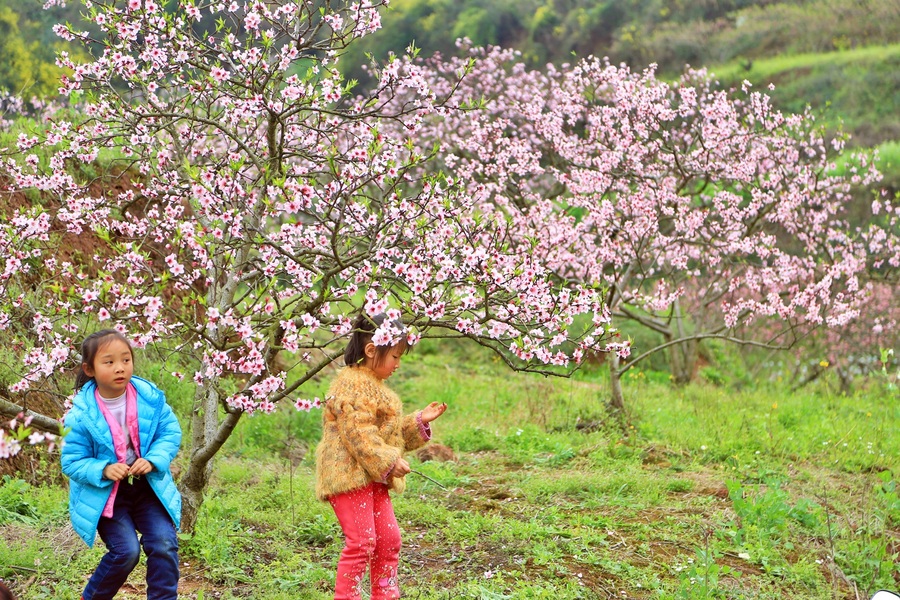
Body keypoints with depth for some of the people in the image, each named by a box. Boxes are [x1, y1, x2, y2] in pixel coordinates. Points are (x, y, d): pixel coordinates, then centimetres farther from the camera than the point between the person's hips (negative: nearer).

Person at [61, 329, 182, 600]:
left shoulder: (150, 398, -10)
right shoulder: (81, 415, -17)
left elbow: (171, 433, -2)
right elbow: (72, 462, -10)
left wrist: (153, 460, -19)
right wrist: (103, 470, -27)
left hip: (148, 487, 3)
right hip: (105, 495, -3)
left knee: (164, 544, -12)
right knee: (126, 550, -14)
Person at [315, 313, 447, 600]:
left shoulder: (374, 386, 21)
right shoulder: (351, 384, -13)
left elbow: (390, 432, 27)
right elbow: (358, 433, -22)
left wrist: (420, 421, 16)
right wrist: (388, 462, -23)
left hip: (372, 478, 10)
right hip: (349, 474, -10)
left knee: (388, 538, 10)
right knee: (361, 541, -11)